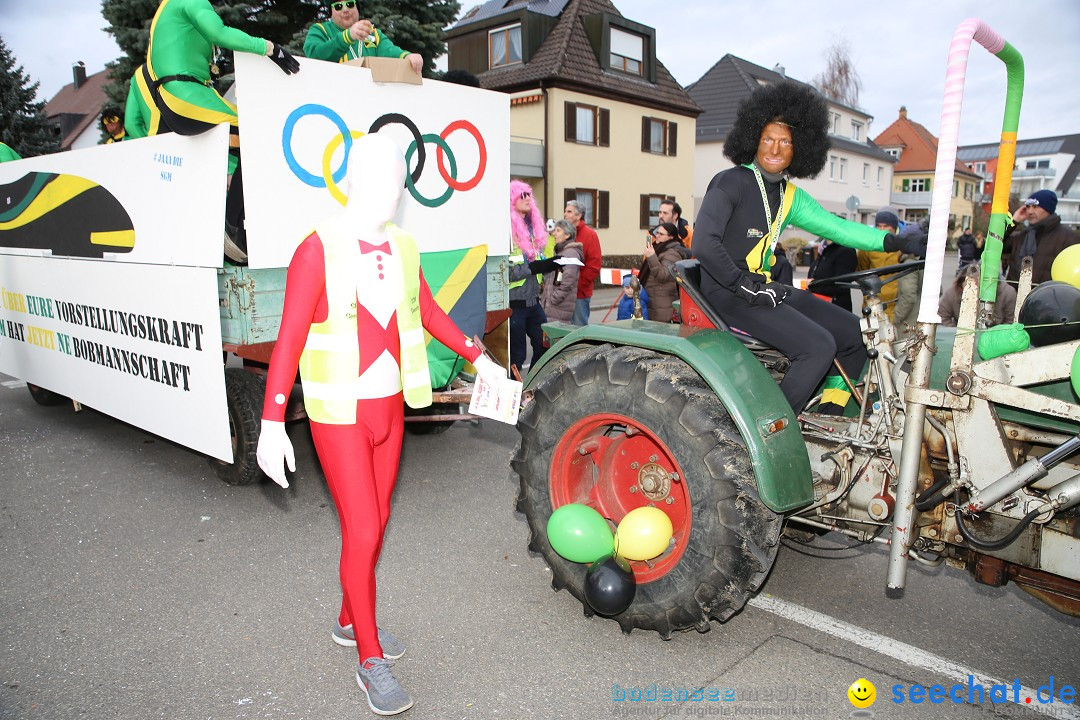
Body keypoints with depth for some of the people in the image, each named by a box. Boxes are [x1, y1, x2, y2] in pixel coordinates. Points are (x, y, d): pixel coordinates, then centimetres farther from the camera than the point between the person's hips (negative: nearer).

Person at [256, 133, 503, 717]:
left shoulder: (401, 248, 3)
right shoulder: (318, 250, -16)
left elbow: (428, 311, 16)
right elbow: (289, 340, -17)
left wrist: (477, 357, 19)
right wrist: (272, 423, -20)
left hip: (389, 409, 6)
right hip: (339, 416, -6)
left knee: (375, 523, 17)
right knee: (361, 534, -2)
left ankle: (350, 621, 39)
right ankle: (370, 661, 17)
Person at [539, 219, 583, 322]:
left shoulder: (571, 253, -9)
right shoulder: (558, 251, 21)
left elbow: (567, 281, -18)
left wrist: (554, 298, -16)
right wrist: (543, 296, 14)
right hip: (549, 306, 9)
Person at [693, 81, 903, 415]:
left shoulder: (790, 196, 14)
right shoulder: (731, 183, -10)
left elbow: (836, 227, 12)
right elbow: (704, 243, -21)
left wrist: (894, 241, 1)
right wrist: (746, 287, -19)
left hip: (764, 286, 9)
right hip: (728, 292, -9)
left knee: (855, 334, 8)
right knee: (818, 345, -23)